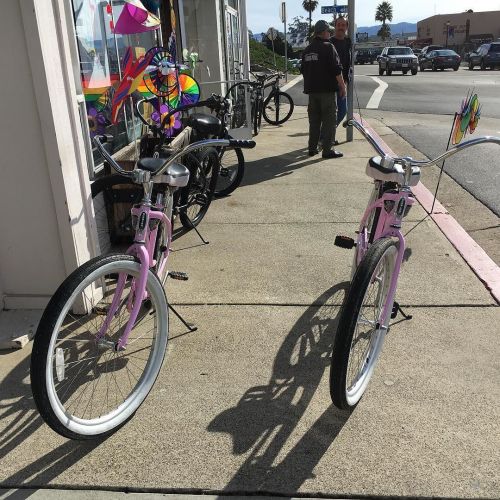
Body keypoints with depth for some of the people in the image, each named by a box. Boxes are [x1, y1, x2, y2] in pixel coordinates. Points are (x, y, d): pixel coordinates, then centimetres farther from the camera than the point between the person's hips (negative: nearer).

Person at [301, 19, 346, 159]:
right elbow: (337, 70, -14)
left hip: (312, 90, 7)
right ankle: (327, 150, -5)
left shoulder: (307, 49, 14)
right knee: (329, 120, -3)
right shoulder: (328, 47, -9)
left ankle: (312, 148, 15)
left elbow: (303, 70, 21)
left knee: (314, 120, 13)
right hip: (327, 89, -7)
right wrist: (342, 86, -7)